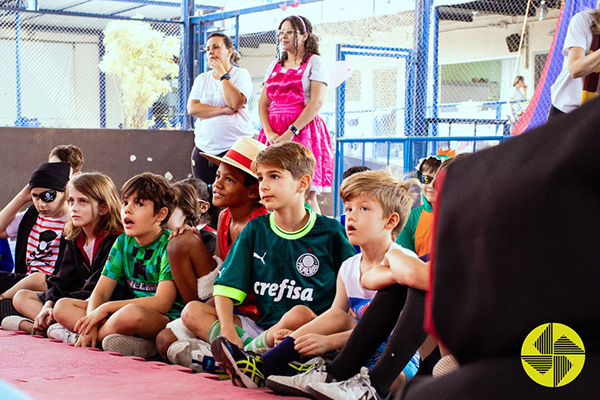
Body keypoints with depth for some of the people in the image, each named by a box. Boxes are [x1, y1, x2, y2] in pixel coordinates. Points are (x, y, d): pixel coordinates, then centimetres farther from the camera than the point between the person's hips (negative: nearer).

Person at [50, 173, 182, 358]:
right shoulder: (123, 242, 11)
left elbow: (162, 302, -20)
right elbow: (100, 292, 8)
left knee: (131, 313, -41)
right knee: (62, 307, -4)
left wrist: (106, 308, -17)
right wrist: (91, 323, -14)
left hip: (168, 320, -8)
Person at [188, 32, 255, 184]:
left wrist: (223, 74, -7)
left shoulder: (241, 74, 2)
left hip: (235, 148, -4)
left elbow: (235, 103, -15)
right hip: (204, 148, 4)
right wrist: (224, 110, -10)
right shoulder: (202, 79, 13)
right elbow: (192, 109, -1)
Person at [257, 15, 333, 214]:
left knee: (307, 195, -10)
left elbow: (317, 102, -10)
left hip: (303, 130, -5)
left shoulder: (314, 62, 2)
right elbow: (263, 103, 13)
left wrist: (291, 131, -18)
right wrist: (269, 132, -6)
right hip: (274, 134, 6)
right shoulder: (275, 66, 20)